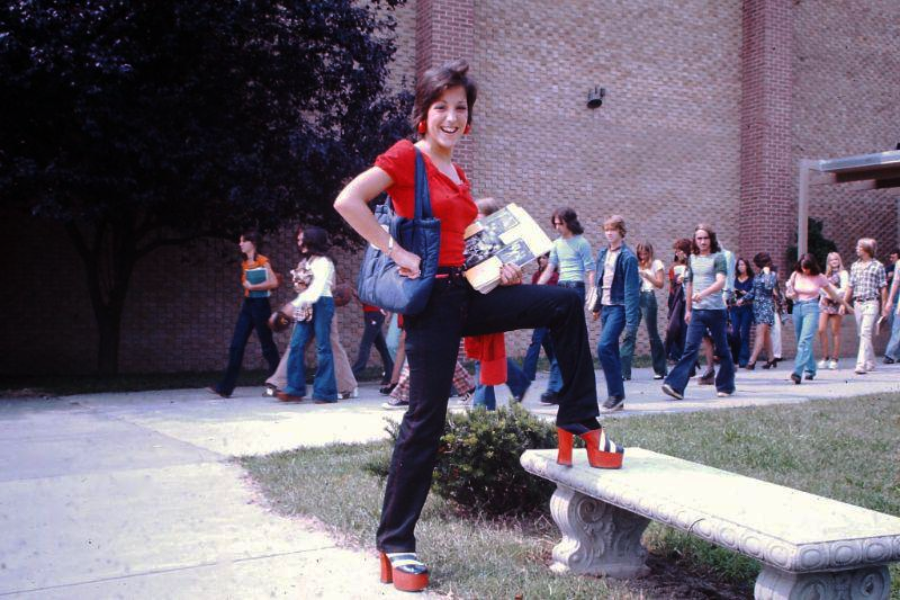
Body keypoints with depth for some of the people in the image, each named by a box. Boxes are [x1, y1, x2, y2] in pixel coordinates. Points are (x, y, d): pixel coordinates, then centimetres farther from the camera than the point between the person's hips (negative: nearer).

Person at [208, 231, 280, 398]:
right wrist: (246, 285, 5)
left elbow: (273, 283, -18)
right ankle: (225, 387, -2)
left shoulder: (263, 261, -9)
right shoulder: (245, 264, 13)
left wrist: (252, 287, -13)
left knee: (267, 345, 1)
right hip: (247, 305, 7)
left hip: (260, 305, -7)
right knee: (236, 345, 0)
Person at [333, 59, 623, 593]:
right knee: (426, 420, -5)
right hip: (431, 298, -7)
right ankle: (396, 545, 8)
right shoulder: (406, 157, -5)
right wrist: (396, 252, -17)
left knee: (565, 303, 0)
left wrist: (502, 271, 6)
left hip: (466, 293, 7)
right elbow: (348, 200, -17)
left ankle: (579, 424, 8)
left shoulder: (458, 176, 17)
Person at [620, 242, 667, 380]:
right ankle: (624, 371, -10)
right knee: (630, 334, -6)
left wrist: (646, 275, -11)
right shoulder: (636, 265, 19)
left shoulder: (656, 264, 7)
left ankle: (661, 370, 13)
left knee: (653, 334, 2)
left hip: (648, 297, -4)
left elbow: (660, 284, -1)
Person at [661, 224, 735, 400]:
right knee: (690, 348, -6)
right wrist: (688, 309, 19)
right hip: (697, 311, 4)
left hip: (716, 310, -4)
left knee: (722, 349, 8)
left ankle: (725, 386, 22)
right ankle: (676, 386, -16)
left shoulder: (718, 257, -5)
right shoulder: (693, 259, 12)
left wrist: (703, 293, -34)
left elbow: (720, 282, -19)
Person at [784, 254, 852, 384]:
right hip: (797, 308, 4)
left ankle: (797, 373, -28)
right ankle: (810, 370, 27)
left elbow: (833, 293, 9)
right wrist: (790, 295, -10)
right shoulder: (796, 275, 4)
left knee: (805, 340, -18)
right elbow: (787, 291, 14)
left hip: (811, 309, -4)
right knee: (802, 341, 10)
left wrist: (846, 305, 15)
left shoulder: (820, 278, -2)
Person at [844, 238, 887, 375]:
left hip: (871, 303, -5)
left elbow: (883, 288, 0)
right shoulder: (854, 266, 13)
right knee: (862, 335, 11)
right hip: (857, 303, 5)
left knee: (865, 334, -15)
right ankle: (871, 363, 24)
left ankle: (861, 364, -20)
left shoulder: (878, 266, -1)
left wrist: (884, 307, -2)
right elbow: (850, 286, 15)